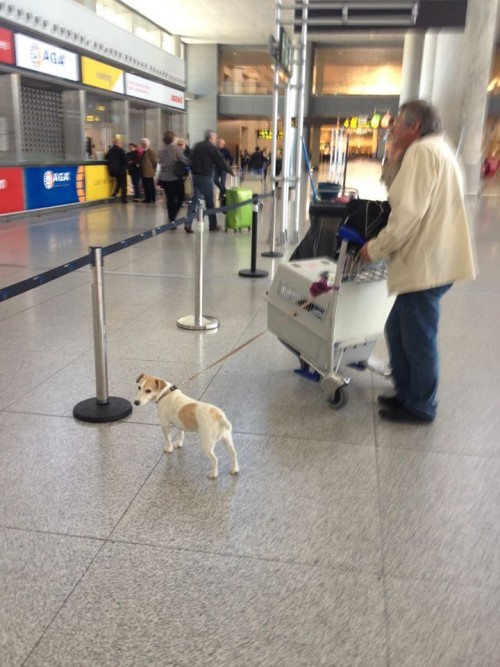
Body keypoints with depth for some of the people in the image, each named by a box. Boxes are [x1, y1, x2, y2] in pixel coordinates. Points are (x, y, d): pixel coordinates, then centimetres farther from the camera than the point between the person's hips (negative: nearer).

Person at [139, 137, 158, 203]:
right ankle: (147, 198, 14)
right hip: (144, 172, 8)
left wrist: (153, 169, -6)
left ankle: (152, 199, -1)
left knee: (150, 185, -5)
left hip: (149, 172, -8)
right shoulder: (143, 151, 16)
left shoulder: (150, 151, -10)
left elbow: (154, 160, -11)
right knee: (145, 185, 9)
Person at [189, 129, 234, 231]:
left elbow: (191, 160, 19)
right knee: (210, 201, 3)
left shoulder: (197, 146, 15)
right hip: (206, 177, -6)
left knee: (195, 199, 7)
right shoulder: (211, 147, -6)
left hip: (195, 176, 6)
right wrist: (231, 171, 6)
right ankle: (213, 225, 10)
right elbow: (221, 161, -5)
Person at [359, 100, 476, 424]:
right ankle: (406, 394, 30)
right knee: (398, 331, 17)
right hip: (429, 259, 10)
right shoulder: (438, 149, 20)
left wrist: (375, 248, -10)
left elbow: (409, 214, -22)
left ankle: (421, 407, 17)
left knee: (418, 339, 2)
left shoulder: (422, 151, -13)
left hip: (426, 263, -10)